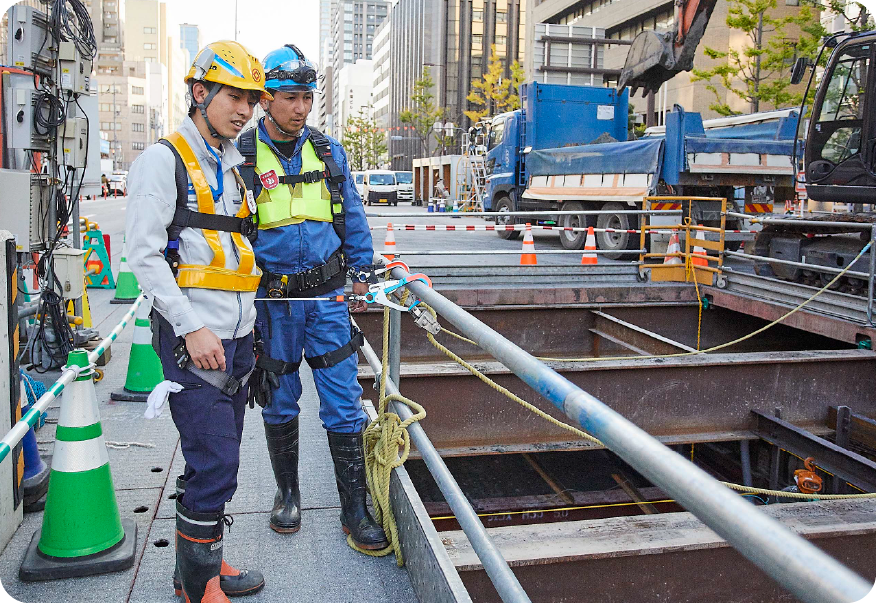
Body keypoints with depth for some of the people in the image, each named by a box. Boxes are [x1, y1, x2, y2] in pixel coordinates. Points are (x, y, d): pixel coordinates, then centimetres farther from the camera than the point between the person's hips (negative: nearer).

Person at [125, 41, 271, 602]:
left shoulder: (235, 167, 18)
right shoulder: (164, 160, -5)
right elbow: (144, 255, -12)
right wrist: (192, 328, -19)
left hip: (237, 336, 8)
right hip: (193, 337, -8)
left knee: (217, 460, 14)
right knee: (214, 463, -8)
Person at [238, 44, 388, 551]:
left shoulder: (329, 152, 5)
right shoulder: (241, 156, -3)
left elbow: (353, 218, 13)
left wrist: (362, 274, 10)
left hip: (328, 295, 1)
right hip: (271, 299, -1)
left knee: (344, 404, 1)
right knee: (279, 403, 12)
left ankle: (355, 509, 13)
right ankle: (288, 492, 33)